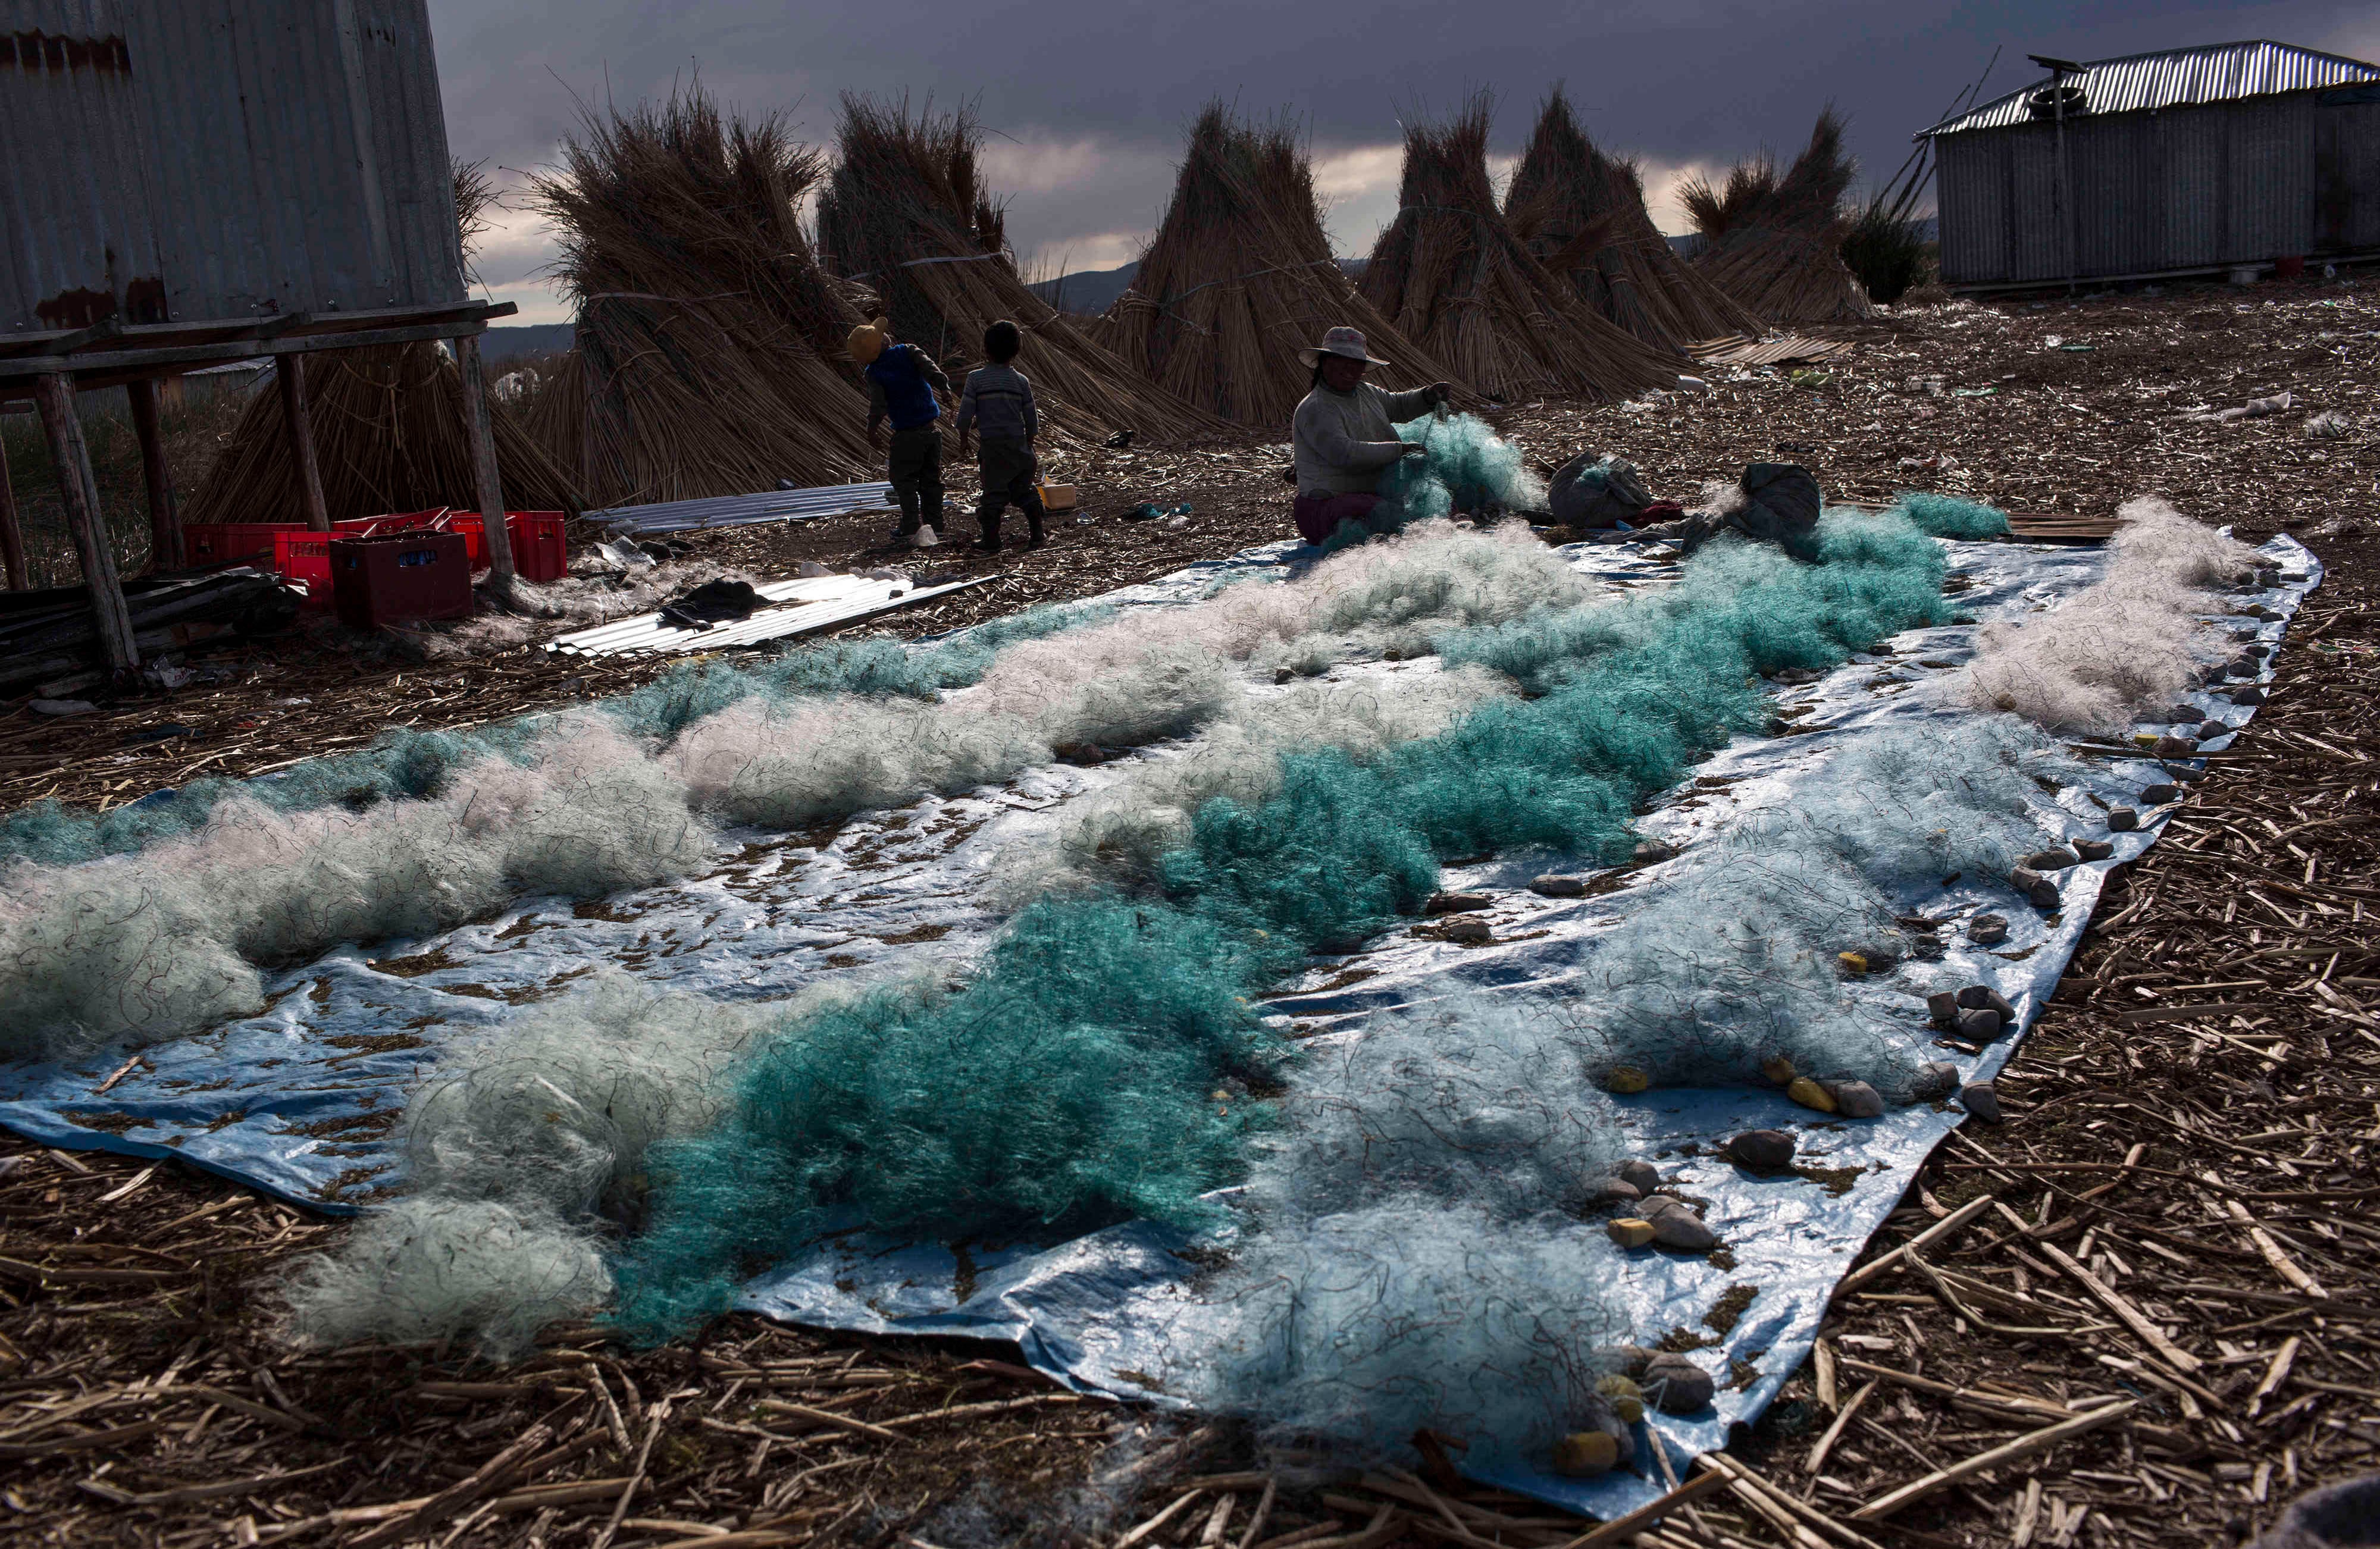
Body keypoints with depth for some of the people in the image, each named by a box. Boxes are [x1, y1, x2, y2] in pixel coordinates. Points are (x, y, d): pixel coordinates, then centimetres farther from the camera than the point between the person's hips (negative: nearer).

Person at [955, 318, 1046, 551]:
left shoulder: (976, 378, -5)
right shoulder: (1021, 380, 2)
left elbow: (965, 415, -6)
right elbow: (1031, 418, 6)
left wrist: (963, 440, 7)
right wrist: (1028, 443, 18)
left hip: (992, 444, -2)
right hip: (1019, 443, 3)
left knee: (994, 491, 4)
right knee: (1024, 490, 12)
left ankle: (990, 539, 6)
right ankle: (1037, 535, 16)